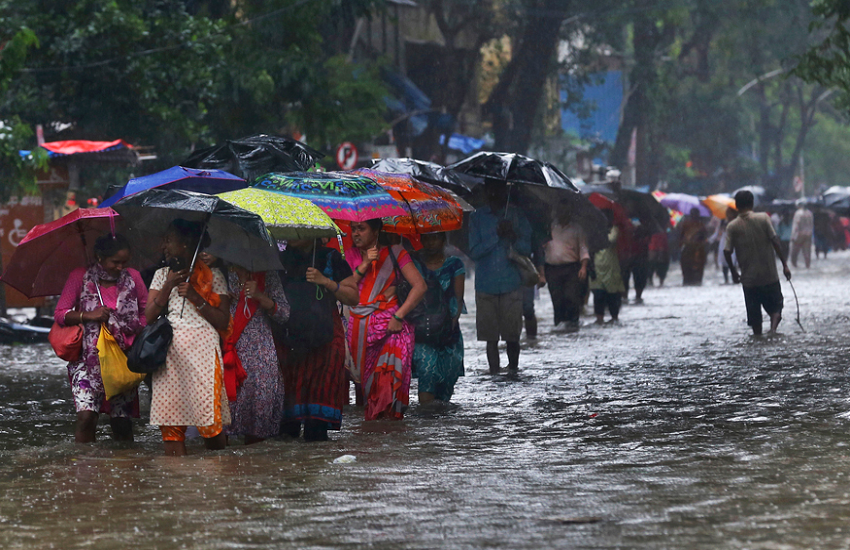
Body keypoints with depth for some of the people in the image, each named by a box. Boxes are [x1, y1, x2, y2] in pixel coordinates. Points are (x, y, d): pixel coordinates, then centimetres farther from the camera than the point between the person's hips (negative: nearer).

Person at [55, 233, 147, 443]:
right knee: (86, 415, -17)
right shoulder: (80, 277, -1)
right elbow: (60, 314, -1)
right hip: (88, 359, -2)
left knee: (122, 421, 2)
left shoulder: (132, 277, 6)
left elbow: (146, 311, 16)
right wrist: (88, 315, -17)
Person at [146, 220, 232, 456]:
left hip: (202, 349, -3)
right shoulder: (161, 275, 17)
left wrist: (195, 297, -12)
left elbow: (223, 322, -3)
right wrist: (168, 287, -4)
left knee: (210, 423, -10)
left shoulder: (213, 277, 5)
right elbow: (148, 317, 6)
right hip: (169, 353, 4)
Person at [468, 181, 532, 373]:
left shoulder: (517, 215, 8)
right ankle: (494, 372, 5)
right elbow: (474, 252, -1)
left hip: (511, 285, 0)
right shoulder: (477, 217, 7)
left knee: (512, 335, -1)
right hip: (486, 285, 0)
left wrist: (513, 237, -17)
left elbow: (527, 249, 3)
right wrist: (496, 236, -12)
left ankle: (513, 368, 12)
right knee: (491, 336, 0)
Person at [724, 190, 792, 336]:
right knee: (775, 307, 10)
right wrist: (785, 265, -4)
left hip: (749, 278, 1)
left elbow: (727, 251, -5)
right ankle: (773, 328, -16)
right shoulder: (763, 219, -4)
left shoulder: (732, 227, -2)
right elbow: (775, 242, -9)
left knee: (754, 313, 11)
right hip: (770, 275, -1)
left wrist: (734, 273, 9)